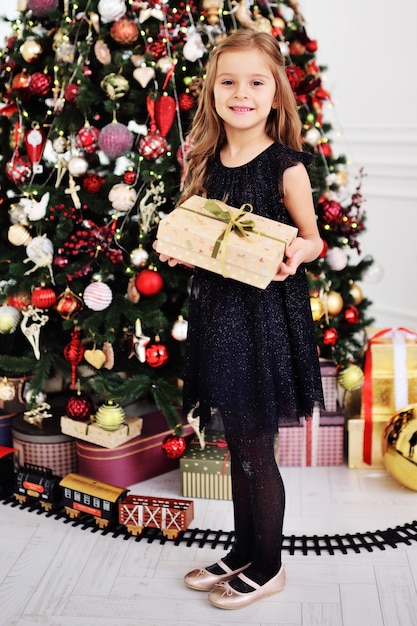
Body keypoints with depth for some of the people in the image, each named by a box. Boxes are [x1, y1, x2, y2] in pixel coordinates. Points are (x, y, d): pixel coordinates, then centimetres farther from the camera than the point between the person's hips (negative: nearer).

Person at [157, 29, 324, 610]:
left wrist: (297, 252, -23)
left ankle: (269, 566, 23)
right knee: (238, 443, 17)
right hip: (216, 308, 6)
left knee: (256, 448, 3)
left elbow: (313, 240, -2)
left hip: (266, 312, -6)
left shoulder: (286, 166, -9)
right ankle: (244, 550, 34)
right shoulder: (207, 163, 7)